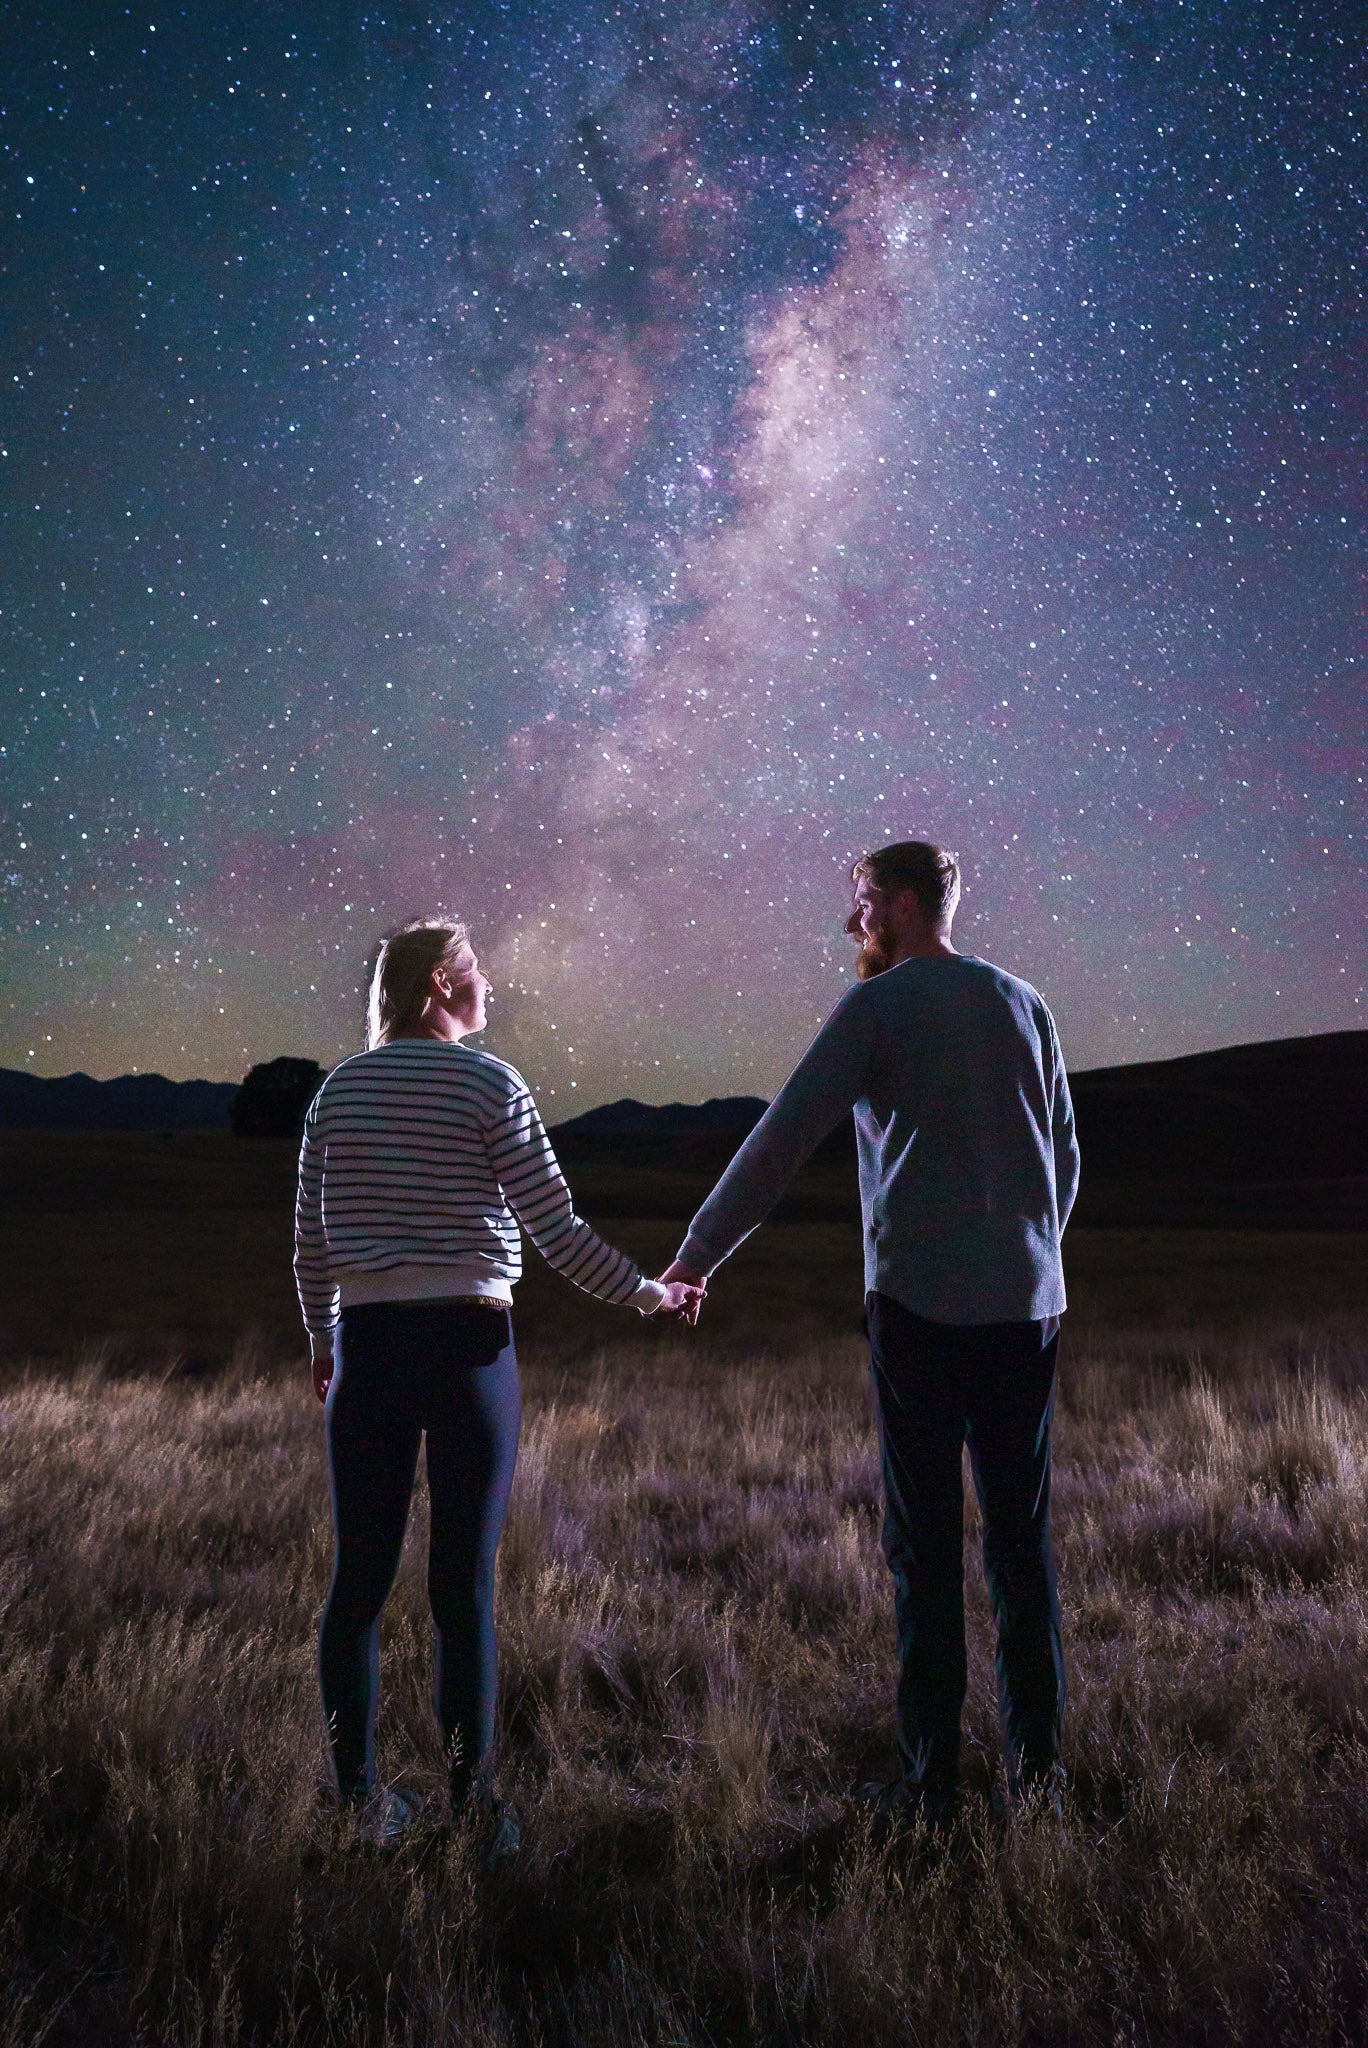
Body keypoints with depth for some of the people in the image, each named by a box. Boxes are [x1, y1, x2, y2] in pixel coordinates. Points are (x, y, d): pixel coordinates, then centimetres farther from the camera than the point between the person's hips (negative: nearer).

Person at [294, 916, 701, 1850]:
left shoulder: (340, 1088, 8)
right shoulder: (490, 1084, -5)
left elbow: (311, 1238, 11)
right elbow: (557, 1230, -7)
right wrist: (650, 1293, 5)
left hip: (367, 1344, 4)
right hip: (467, 1342, -4)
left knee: (360, 1575, 10)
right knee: (465, 1582, 3)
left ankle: (357, 1799, 19)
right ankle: (472, 1801, 11)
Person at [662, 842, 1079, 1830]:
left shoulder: (877, 1005, -4)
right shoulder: (1025, 1005, 12)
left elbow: (781, 1139, -7)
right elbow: (1065, 1158, 17)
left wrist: (698, 1255, 0)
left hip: (921, 1303, -5)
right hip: (1027, 1302, 5)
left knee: (926, 1544, 2)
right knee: (1022, 1537, 11)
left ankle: (930, 1783, 7)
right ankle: (1038, 1766, 16)